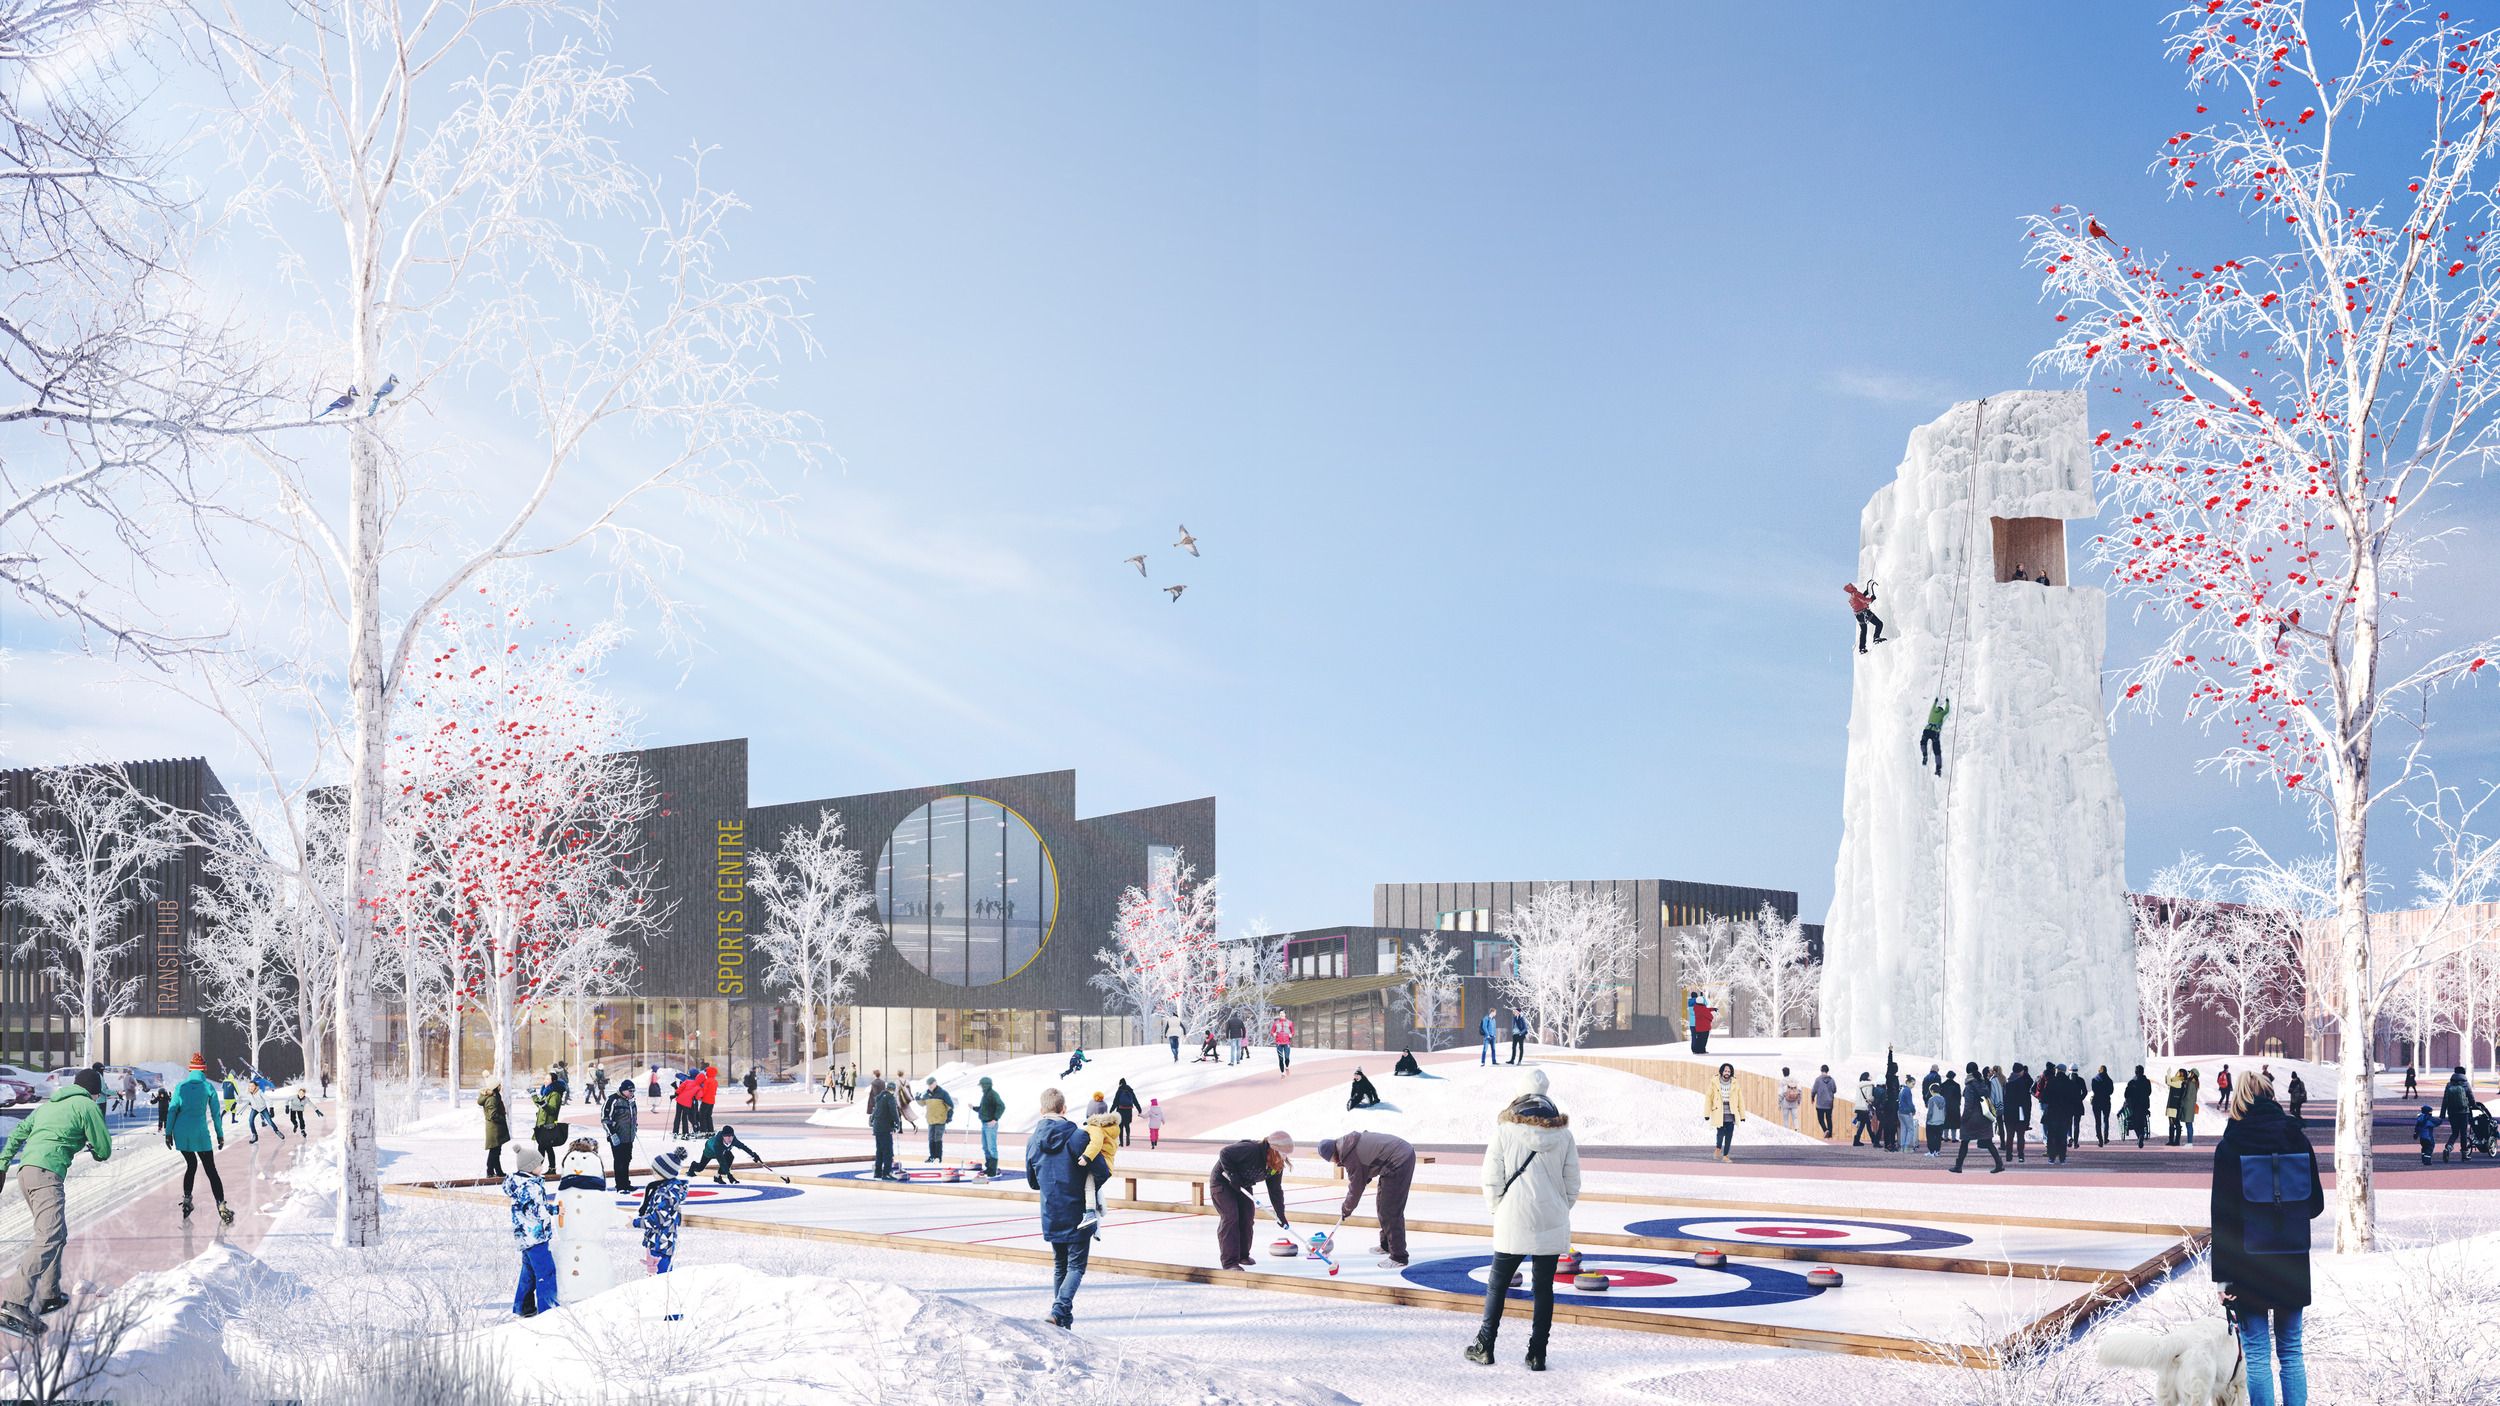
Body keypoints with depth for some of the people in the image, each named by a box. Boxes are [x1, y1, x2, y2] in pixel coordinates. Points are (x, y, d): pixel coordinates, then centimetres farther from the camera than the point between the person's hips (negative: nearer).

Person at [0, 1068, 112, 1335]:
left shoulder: (49, 1104, 26)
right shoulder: (87, 1105, 5)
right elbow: (104, 1150, 7)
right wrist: (95, 1151, 30)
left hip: (26, 1172, 9)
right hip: (47, 1173, -9)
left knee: (57, 1234, 23)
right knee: (49, 1239, -20)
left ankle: (48, 1295, 27)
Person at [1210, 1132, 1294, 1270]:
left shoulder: (1276, 1167, -10)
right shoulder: (1250, 1150, -35)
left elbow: (1275, 1191, -3)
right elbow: (1224, 1153, -31)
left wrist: (1281, 1215, -8)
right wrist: (1233, 1175, -31)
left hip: (1242, 1186, 8)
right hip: (1222, 1181, -8)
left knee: (1247, 1216, 2)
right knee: (1230, 1217, -17)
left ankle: (1242, 1255, 21)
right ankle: (1229, 1261, -18)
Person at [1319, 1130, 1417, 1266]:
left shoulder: (1351, 1157, -18)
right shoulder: (1350, 1141, 8)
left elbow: (1356, 1189, -7)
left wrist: (1345, 1210, 8)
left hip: (1399, 1162, -10)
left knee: (1390, 1211, -7)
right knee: (1382, 1204, 21)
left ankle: (1399, 1258, -4)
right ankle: (1386, 1245, 36)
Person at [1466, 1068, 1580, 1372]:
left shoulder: (1505, 1130, -8)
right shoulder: (1563, 1134, 0)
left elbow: (1492, 1179, -5)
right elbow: (1573, 1184, 4)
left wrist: (1496, 1209, 11)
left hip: (1513, 1223, -2)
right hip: (1552, 1224, 2)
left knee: (1497, 1283, 11)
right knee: (1543, 1287, 7)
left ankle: (1484, 1347, 16)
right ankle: (1537, 1355, 8)